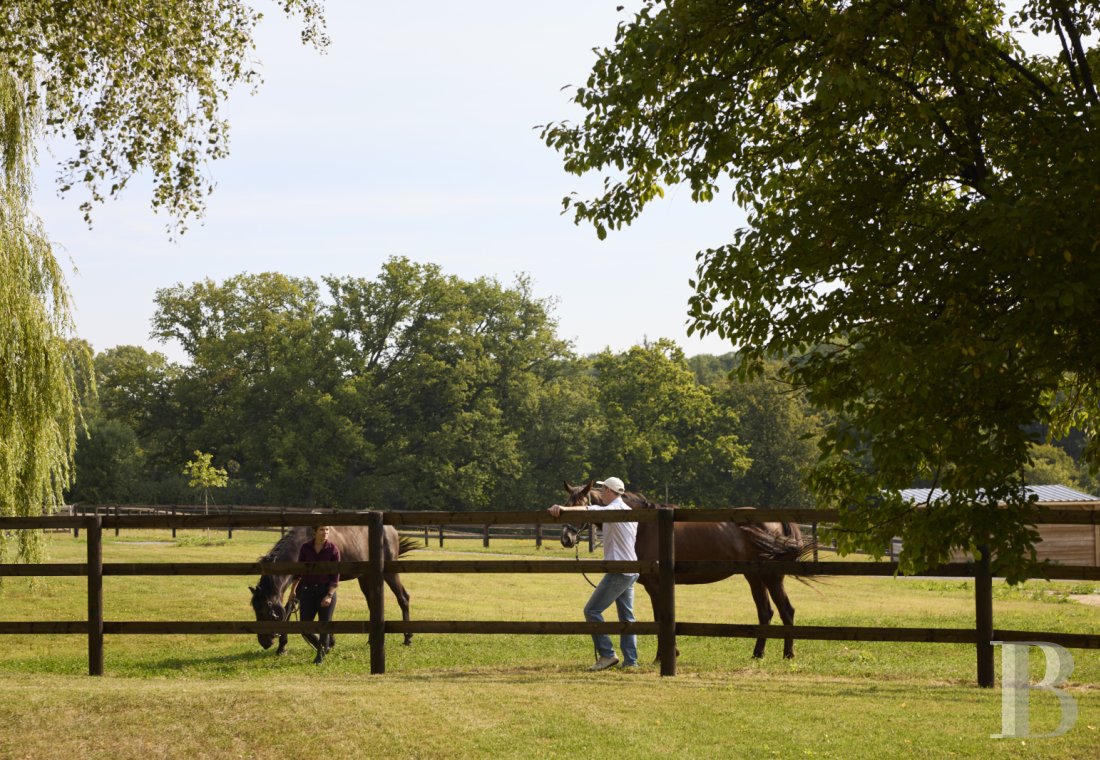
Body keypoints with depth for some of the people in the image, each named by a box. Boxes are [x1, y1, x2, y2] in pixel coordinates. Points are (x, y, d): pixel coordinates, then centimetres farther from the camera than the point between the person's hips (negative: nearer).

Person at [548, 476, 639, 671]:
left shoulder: (614, 509, -13)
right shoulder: (629, 511, 17)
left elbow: (590, 510, -31)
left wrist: (564, 509, -42)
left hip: (618, 570, -10)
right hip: (631, 570, 10)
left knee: (592, 610, -6)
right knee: (626, 616, 11)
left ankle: (607, 654, -7)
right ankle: (631, 660, 9)